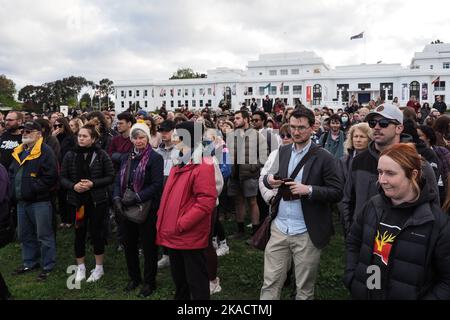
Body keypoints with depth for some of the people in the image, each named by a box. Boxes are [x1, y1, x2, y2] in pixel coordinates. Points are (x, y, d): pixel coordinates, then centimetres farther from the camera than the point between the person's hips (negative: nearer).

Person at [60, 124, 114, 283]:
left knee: (96, 233, 6)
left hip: (97, 201, -2)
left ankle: (99, 268, 23)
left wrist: (92, 184, -17)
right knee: (79, 234, 10)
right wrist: (73, 186, -15)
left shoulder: (101, 155, -7)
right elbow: (63, 178, 3)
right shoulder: (70, 155, 0)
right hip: (77, 200, 2)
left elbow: (110, 177, -6)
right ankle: (80, 267, 28)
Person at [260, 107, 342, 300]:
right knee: (270, 284, 10)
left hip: (307, 234, -3)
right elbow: (269, 179, 11)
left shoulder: (323, 157, -8)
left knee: (304, 289, 14)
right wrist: (270, 180, -12)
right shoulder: (283, 151, 7)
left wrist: (309, 190, -23)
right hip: (279, 229, 4)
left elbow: (337, 192, -10)